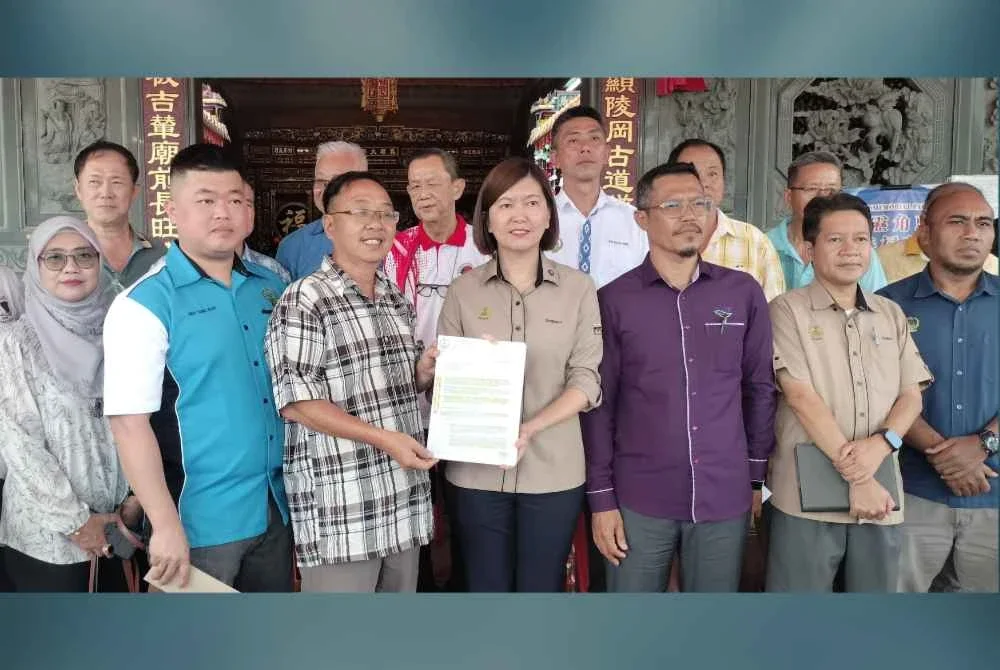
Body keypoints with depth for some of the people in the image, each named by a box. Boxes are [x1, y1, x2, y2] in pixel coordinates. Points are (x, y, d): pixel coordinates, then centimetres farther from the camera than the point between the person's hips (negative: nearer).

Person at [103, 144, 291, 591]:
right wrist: (166, 524, -20)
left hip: (276, 509, 6)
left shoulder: (270, 286, 5)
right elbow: (129, 421, -17)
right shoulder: (144, 304, -12)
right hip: (200, 521, -6)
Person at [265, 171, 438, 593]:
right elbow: (297, 403, -16)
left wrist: (423, 374, 0)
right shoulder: (304, 301, -11)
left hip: (404, 504, 7)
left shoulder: (398, 301, 13)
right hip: (339, 511, -7)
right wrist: (384, 439, -20)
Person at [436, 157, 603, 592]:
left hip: (553, 471, 0)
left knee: (541, 592, 14)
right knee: (485, 590, 13)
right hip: (477, 470, 1)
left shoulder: (578, 288, 0)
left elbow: (586, 380, -3)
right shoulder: (464, 290, 2)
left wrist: (531, 427, -18)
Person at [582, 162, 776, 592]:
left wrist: (757, 476, 8)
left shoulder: (744, 292, 2)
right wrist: (601, 498, -3)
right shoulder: (613, 300, -4)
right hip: (638, 499, -1)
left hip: (725, 498, 2)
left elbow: (760, 388, 8)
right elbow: (599, 404, -2)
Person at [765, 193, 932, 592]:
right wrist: (855, 478, -15)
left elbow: (911, 396, 9)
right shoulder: (787, 311, -4)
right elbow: (802, 398, -12)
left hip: (881, 498, 5)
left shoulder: (891, 314, 13)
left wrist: (881, 443, -13)